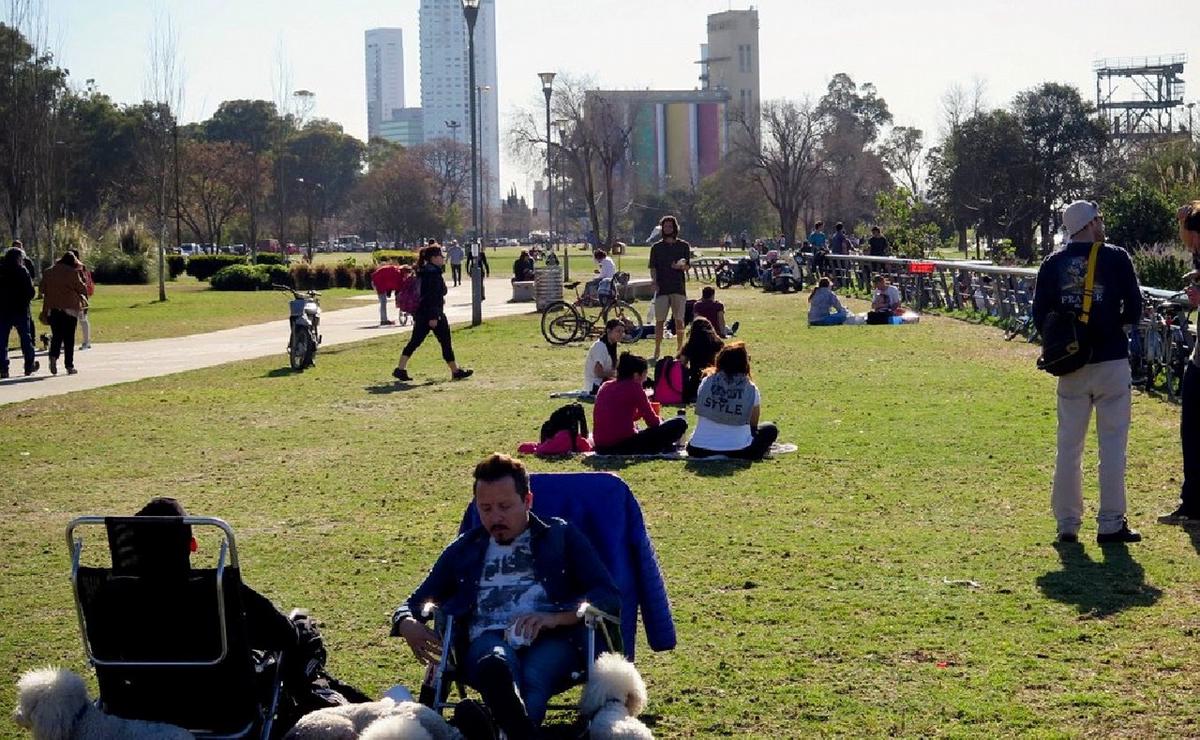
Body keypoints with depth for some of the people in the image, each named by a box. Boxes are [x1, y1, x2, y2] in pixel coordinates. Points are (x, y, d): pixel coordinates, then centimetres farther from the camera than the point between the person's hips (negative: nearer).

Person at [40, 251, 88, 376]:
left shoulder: (48, 273, 8)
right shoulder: (73, 273, -7)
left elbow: (43, 290, 13)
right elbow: (82, 289, -2)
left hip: (52, 308, 3)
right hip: (70, 308, -3)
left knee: (56, 335, 12)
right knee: (69, 337, 4)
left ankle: (53, 357, -15)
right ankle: (69, 366, 3)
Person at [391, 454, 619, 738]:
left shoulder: (561, 537, 22)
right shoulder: (464, 550, 30)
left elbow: (609, 596, 10)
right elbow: (412, 604, 30)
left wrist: (557, 616, -11)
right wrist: (408, 626, 2)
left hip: (551, 640, 0)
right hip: (489, 641, 1)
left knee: (532, 678, -40)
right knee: (496, 664, -40)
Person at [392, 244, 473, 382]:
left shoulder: (425, 271, 14)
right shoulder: (433, 272, -16)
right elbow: (433, 296, -22)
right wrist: (434, 317, -24)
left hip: (422, 313, 9)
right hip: (433, 314, -9)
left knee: (415, 341, 8)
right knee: (445, 342, 1)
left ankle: (400, 369, 4)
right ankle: (456, 371, 10)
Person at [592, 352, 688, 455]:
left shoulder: (605, 387, 15)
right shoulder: (634, 387, -4)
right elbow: (652, 421, -1)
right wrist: (661, 423, 22)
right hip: (624, 445, -8)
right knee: (680, 423, 0)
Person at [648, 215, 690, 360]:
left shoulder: (684, 246, 10)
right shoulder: (656, 247, 10)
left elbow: (686, 267, 4)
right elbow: (653, 267, 5)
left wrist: (681, 265, -20)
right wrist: (654, 281, -13)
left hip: (678, 288, 0)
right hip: (661, 288, 0)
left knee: (679, 321, -1)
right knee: (659, 321, -2)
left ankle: (679, 349, 7)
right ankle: (657, 351, 5)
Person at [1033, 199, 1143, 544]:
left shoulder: (1052, 264, 4)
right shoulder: (1116, 258, -4)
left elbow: (1040, 317, 0)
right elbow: (1134, 309, -4)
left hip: (1070, 364, 3)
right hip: (1111, 362, -3)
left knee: (1069, 446, 9)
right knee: (1112, 445, 1)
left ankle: (1067, 523, 11)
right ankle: (1110, 524, 0)